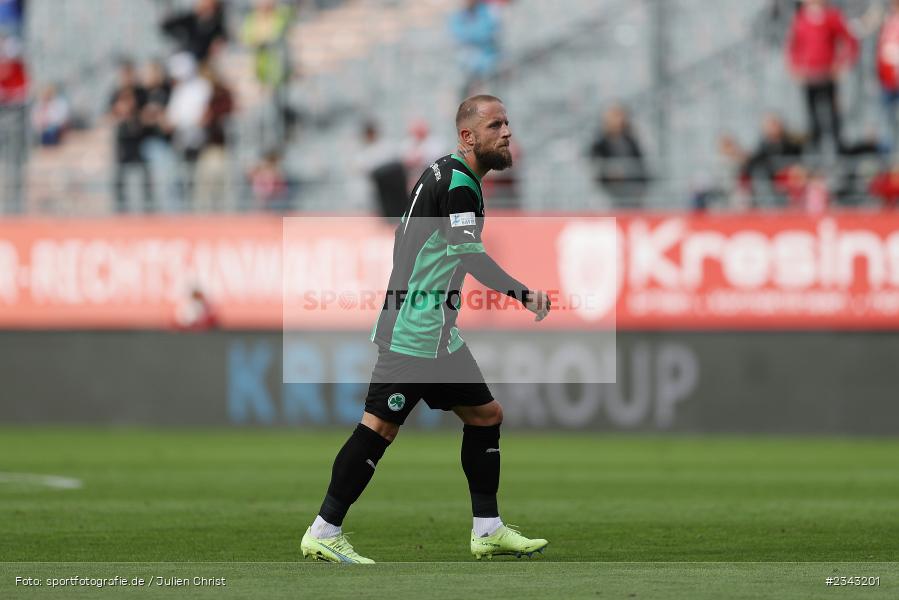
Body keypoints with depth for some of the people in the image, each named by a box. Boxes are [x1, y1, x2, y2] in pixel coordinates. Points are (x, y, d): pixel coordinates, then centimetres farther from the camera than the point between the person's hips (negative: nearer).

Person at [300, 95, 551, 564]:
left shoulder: (443, 174, 14)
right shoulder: (458, 182, -16)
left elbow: (405, 236, 23)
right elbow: (468, 254, -28)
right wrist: (521, 293, -33)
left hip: (439, 332, 11)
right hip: (415, 332, -11)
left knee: (485, 415, 12)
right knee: (381, 425, -8)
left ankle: (488, 530, 17)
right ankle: (323, 533, -4)